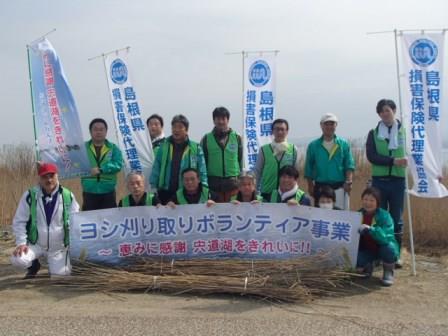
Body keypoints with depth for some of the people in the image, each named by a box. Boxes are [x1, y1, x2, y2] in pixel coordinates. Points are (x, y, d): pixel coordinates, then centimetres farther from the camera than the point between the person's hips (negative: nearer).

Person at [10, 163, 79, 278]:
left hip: (58, 247, 1)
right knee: (18, 259, -25)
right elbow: (19, 222, -4)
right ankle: (34, 265, 12)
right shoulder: (30, 196, -9)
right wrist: (21, 243, -15)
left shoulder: (68, 196, -7)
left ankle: (55, 265, 30)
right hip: (35, 244, 0)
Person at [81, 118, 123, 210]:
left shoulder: (113, 148, 5)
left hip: (108, 193, 1)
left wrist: (101, 169, -20)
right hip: (89, 193, 0)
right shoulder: (83, 147, 6)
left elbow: (118, 164, -9)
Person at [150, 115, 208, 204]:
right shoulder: (164, 146, 7)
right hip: (165, 194, 1)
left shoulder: (196, 149, 3)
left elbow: (202, 173, 2)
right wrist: (153, 187, 1)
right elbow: (156, 169, 8)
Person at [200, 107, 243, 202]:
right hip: (213, 182, -1)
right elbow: (202, 162, 6)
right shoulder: (206, 139, 4)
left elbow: (240, 161, 11)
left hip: (233, 182, 1)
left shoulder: (236, 138, 7)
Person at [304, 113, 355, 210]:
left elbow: (349, 165, 0)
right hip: (320, 186, 1)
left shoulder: (344, 144, 3)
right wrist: (310, 186, 4)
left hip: (339, 186, 0)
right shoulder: (313, 145, 3)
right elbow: (309, 168, 6)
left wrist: (348, 182, -11)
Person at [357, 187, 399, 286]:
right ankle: (367, 267, 13)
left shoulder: (384, 216, -20)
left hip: (382, 248, -2)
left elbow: (386, 237, -35)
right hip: (366, 250, 3)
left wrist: (369, 229, -48)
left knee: (389, 247, -36)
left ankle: (388, 273, -4)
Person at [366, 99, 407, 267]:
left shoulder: (404, 131, 4)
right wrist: (393, 161, -17)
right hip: (379, 180, 1)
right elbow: (371, 156, -6)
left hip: (398, 180, -1)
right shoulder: (374, 133, 7)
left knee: (397, 219, 5)